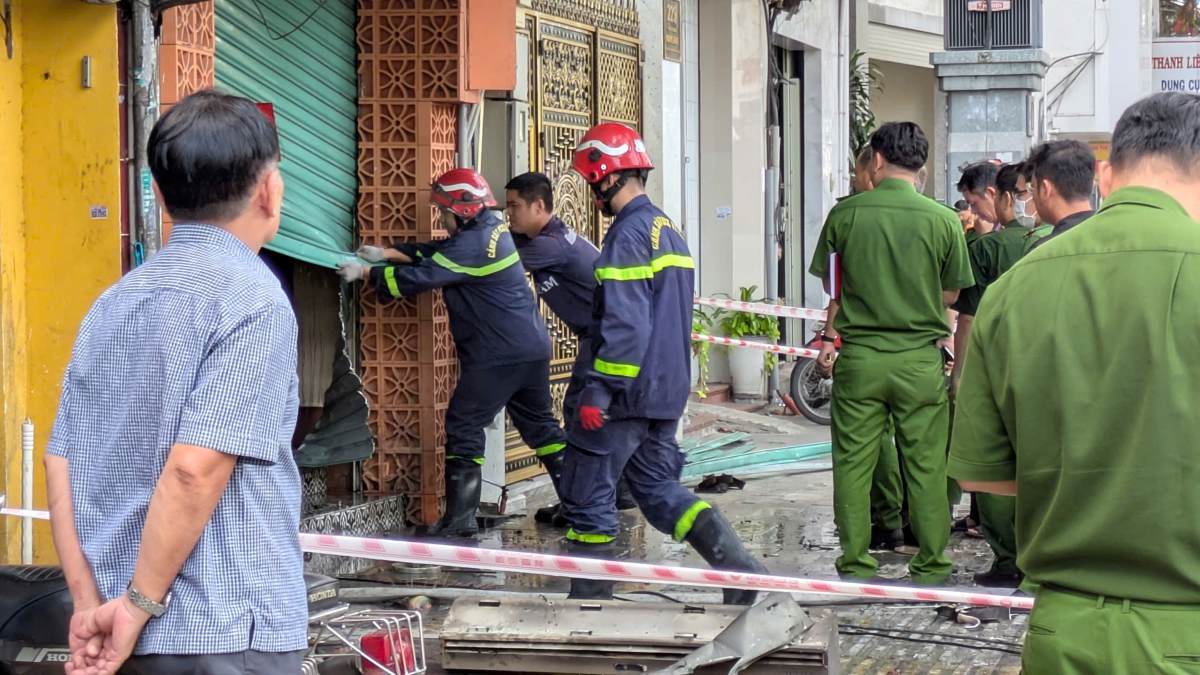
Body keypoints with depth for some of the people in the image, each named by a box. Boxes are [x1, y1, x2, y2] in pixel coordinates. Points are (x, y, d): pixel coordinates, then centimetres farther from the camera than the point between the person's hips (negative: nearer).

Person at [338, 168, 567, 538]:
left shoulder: (471, 246, -18)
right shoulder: (490, 229, 11)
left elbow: (418, 278, -18)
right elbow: (435, 254, 16)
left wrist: (366, 273, -7)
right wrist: (387, 253, 7)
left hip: (496, 356, -9)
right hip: (533, 348, 9)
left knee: (463, 427, -2)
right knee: (539, 424, 17)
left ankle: (460, 517, -3)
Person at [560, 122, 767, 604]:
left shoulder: (629, 234, -16)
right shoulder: (668, 229, 15)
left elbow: (624, 325, -22)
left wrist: (597, 392, -21)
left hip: (628, 391, -9)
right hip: (666, 390, 9)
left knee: (588, 494, 2)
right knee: (659, 490, 14)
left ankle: (589, 601, 8)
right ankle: (740, 569, 2)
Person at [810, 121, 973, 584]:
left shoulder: (845, 213, -4)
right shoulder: (942, 220, -5)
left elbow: (833, 288, 4)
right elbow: (951, 295, 4)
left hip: (858, 356, 0)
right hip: (920, 358, 0)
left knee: (853, 462, 8)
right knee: (925, 465, 7)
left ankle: (855, 564, 13)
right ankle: (930, 566, 13)